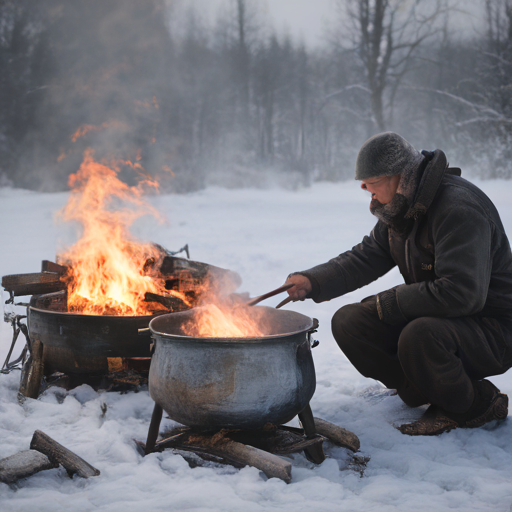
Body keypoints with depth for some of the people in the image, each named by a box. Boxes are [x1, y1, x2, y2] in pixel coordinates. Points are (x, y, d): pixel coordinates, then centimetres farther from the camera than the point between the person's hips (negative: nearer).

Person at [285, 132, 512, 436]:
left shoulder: (459, 209, -25)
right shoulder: (401, 209, 4)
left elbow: (462, 293, -33)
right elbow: (365, 257, 6)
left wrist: (388, 303, -22)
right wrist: (312, 281, -10)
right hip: (430, 317, 9)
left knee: (419, 337, -38)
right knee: (348, 322, -6)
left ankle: (480, 404, -8)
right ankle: (434, 396, -1)